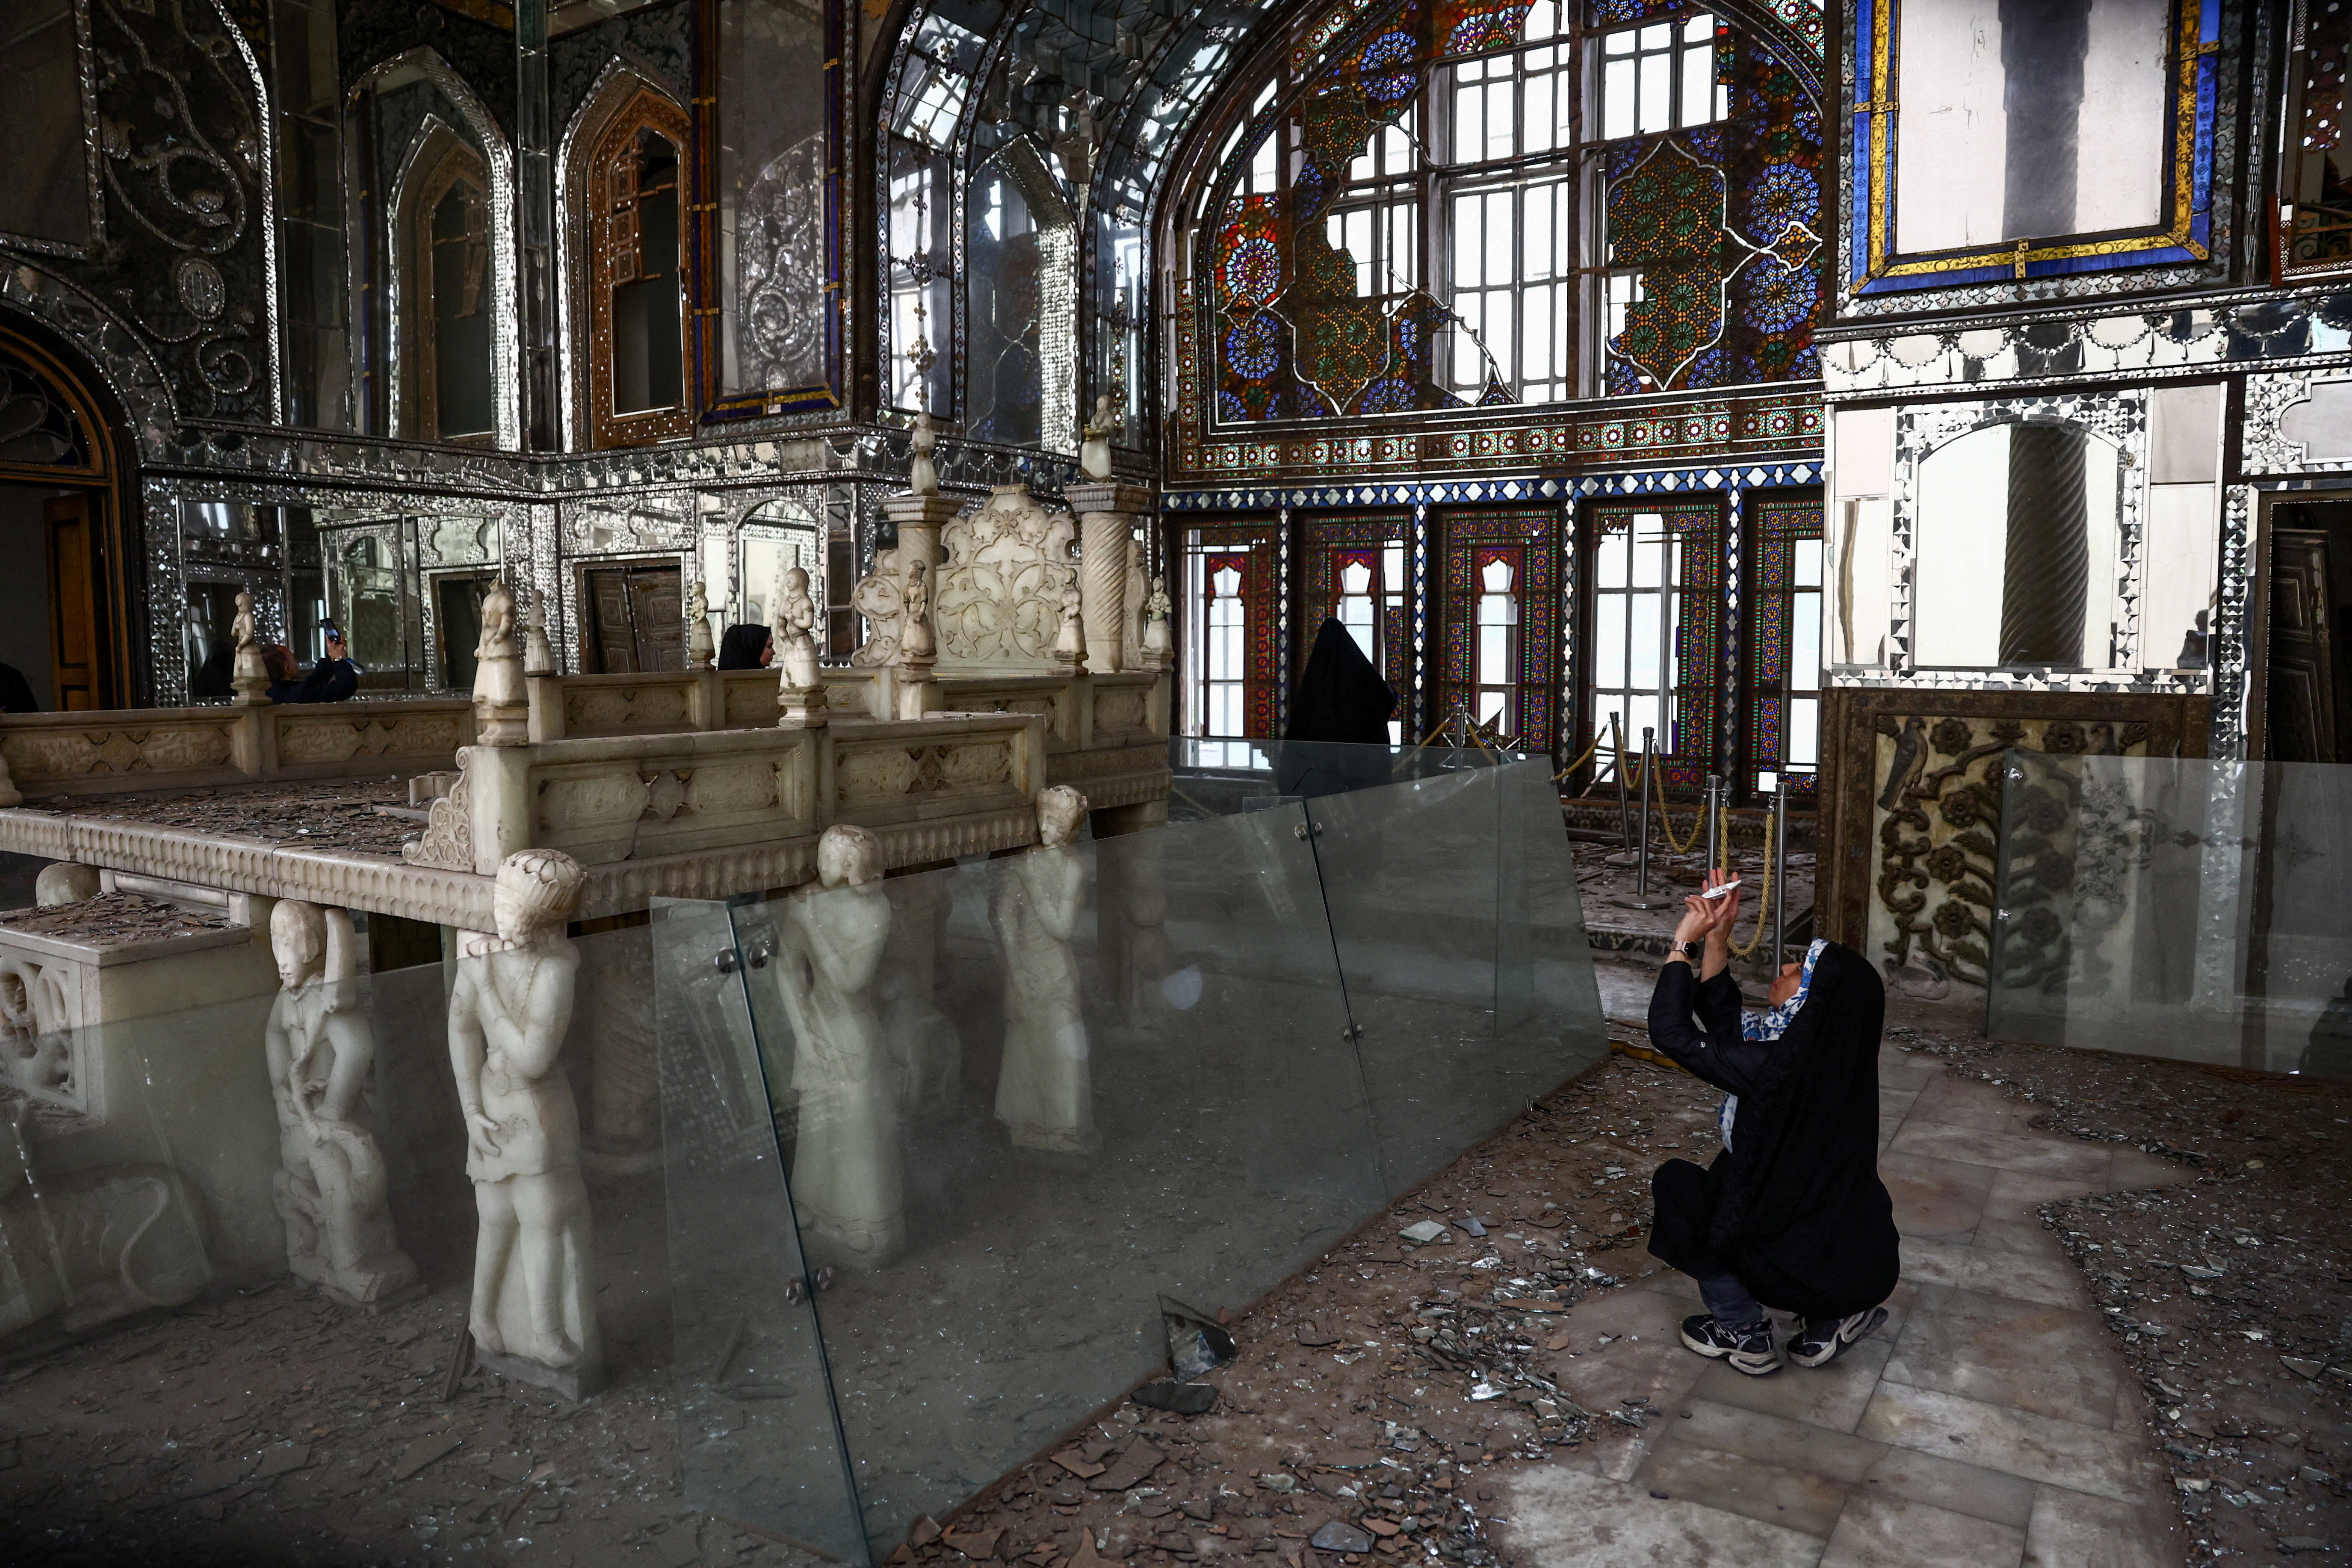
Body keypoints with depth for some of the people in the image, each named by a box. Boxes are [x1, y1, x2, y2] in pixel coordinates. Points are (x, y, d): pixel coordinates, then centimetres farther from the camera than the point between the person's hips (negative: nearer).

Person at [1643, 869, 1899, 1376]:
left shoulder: (1772, 1068, -28)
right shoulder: (1836, 1058, -3)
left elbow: (1670, 1031, -18)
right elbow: (1723, 1022, 9)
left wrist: (1683, 943, -11)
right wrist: (1716, 940, 3)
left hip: (1808, 1266, -8)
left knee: (1675, 1183, 7)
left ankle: (1744, 1333, 14)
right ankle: (1831, 1319, 18)